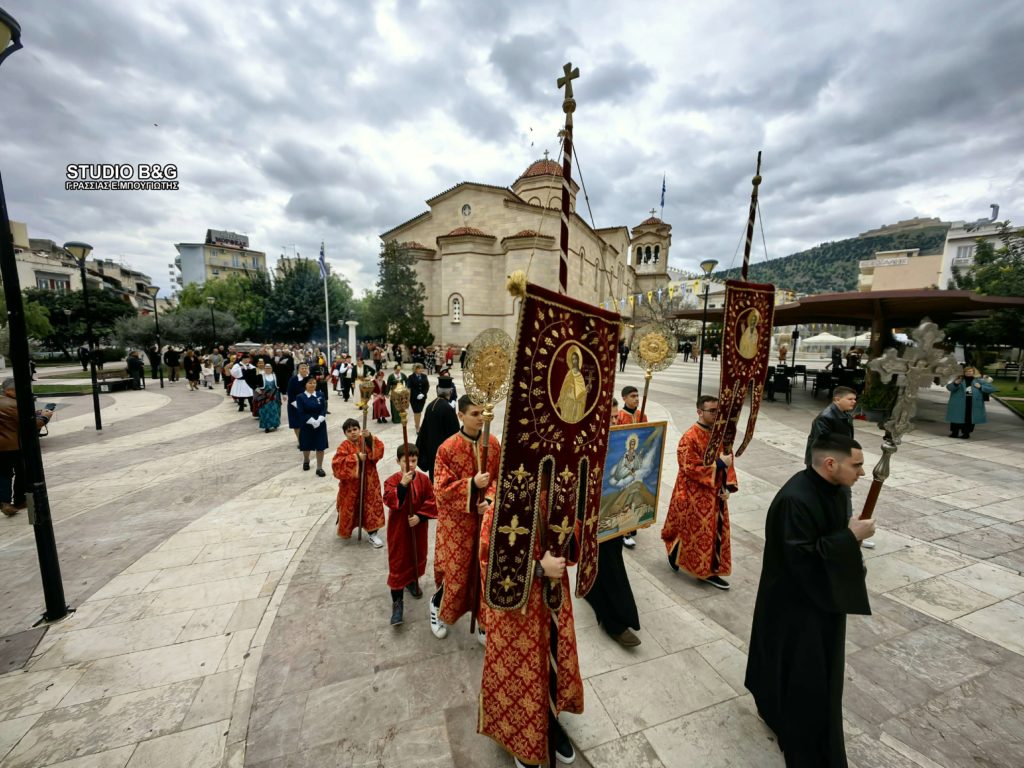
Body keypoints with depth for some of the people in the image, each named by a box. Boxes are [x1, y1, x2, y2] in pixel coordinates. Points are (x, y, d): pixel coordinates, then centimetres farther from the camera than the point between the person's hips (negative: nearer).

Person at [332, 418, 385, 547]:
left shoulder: (366, 440, -1)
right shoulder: (344, 446, -10)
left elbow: (379, 451, -14)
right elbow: (337, 464, -21)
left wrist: (370, 438, -27)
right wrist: (356, 457, -25)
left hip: (369, 482, 2)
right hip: (351, 484, -2)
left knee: (371, 506, 4)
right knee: (350, 507, 14)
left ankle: (372, 534, 15)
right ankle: (345, 531, 41)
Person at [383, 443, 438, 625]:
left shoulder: (424, 479, -7)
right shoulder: (392, 480, -12)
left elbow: (431, 501, -6)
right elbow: (390, 501, -25)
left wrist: (420, 516, -17)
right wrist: (402, 484, -35)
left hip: (418, 527, 3)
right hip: (398, 528, -3)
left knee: (417, 556, 20)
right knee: (397, 562, 2)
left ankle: (413, 581, 47)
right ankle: (397, 601, 11)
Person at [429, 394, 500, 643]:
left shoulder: (493, 444, -6)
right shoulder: (447, 448, -17)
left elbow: (499, 478, 3)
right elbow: (441, 489, -15)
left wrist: (489, 499, -14)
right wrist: (472, 484, -26)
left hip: (485, 516, 3)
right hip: (456, 519, -3)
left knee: (485, 568, 11)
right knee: (455, 568, 10)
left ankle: (483, 622, 32)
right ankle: (437, 606, 42)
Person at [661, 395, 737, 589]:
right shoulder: (690, 438, -20)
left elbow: (728, 461, 7)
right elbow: (691, 469, -23)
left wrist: (727, 486, -4)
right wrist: (718, 464, -23)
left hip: (715, 493, 7)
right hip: (695, 495, -7)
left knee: (716, 532, 13)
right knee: (695, 531, 8)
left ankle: (710, 571, 28)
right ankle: (675, 551, 35)